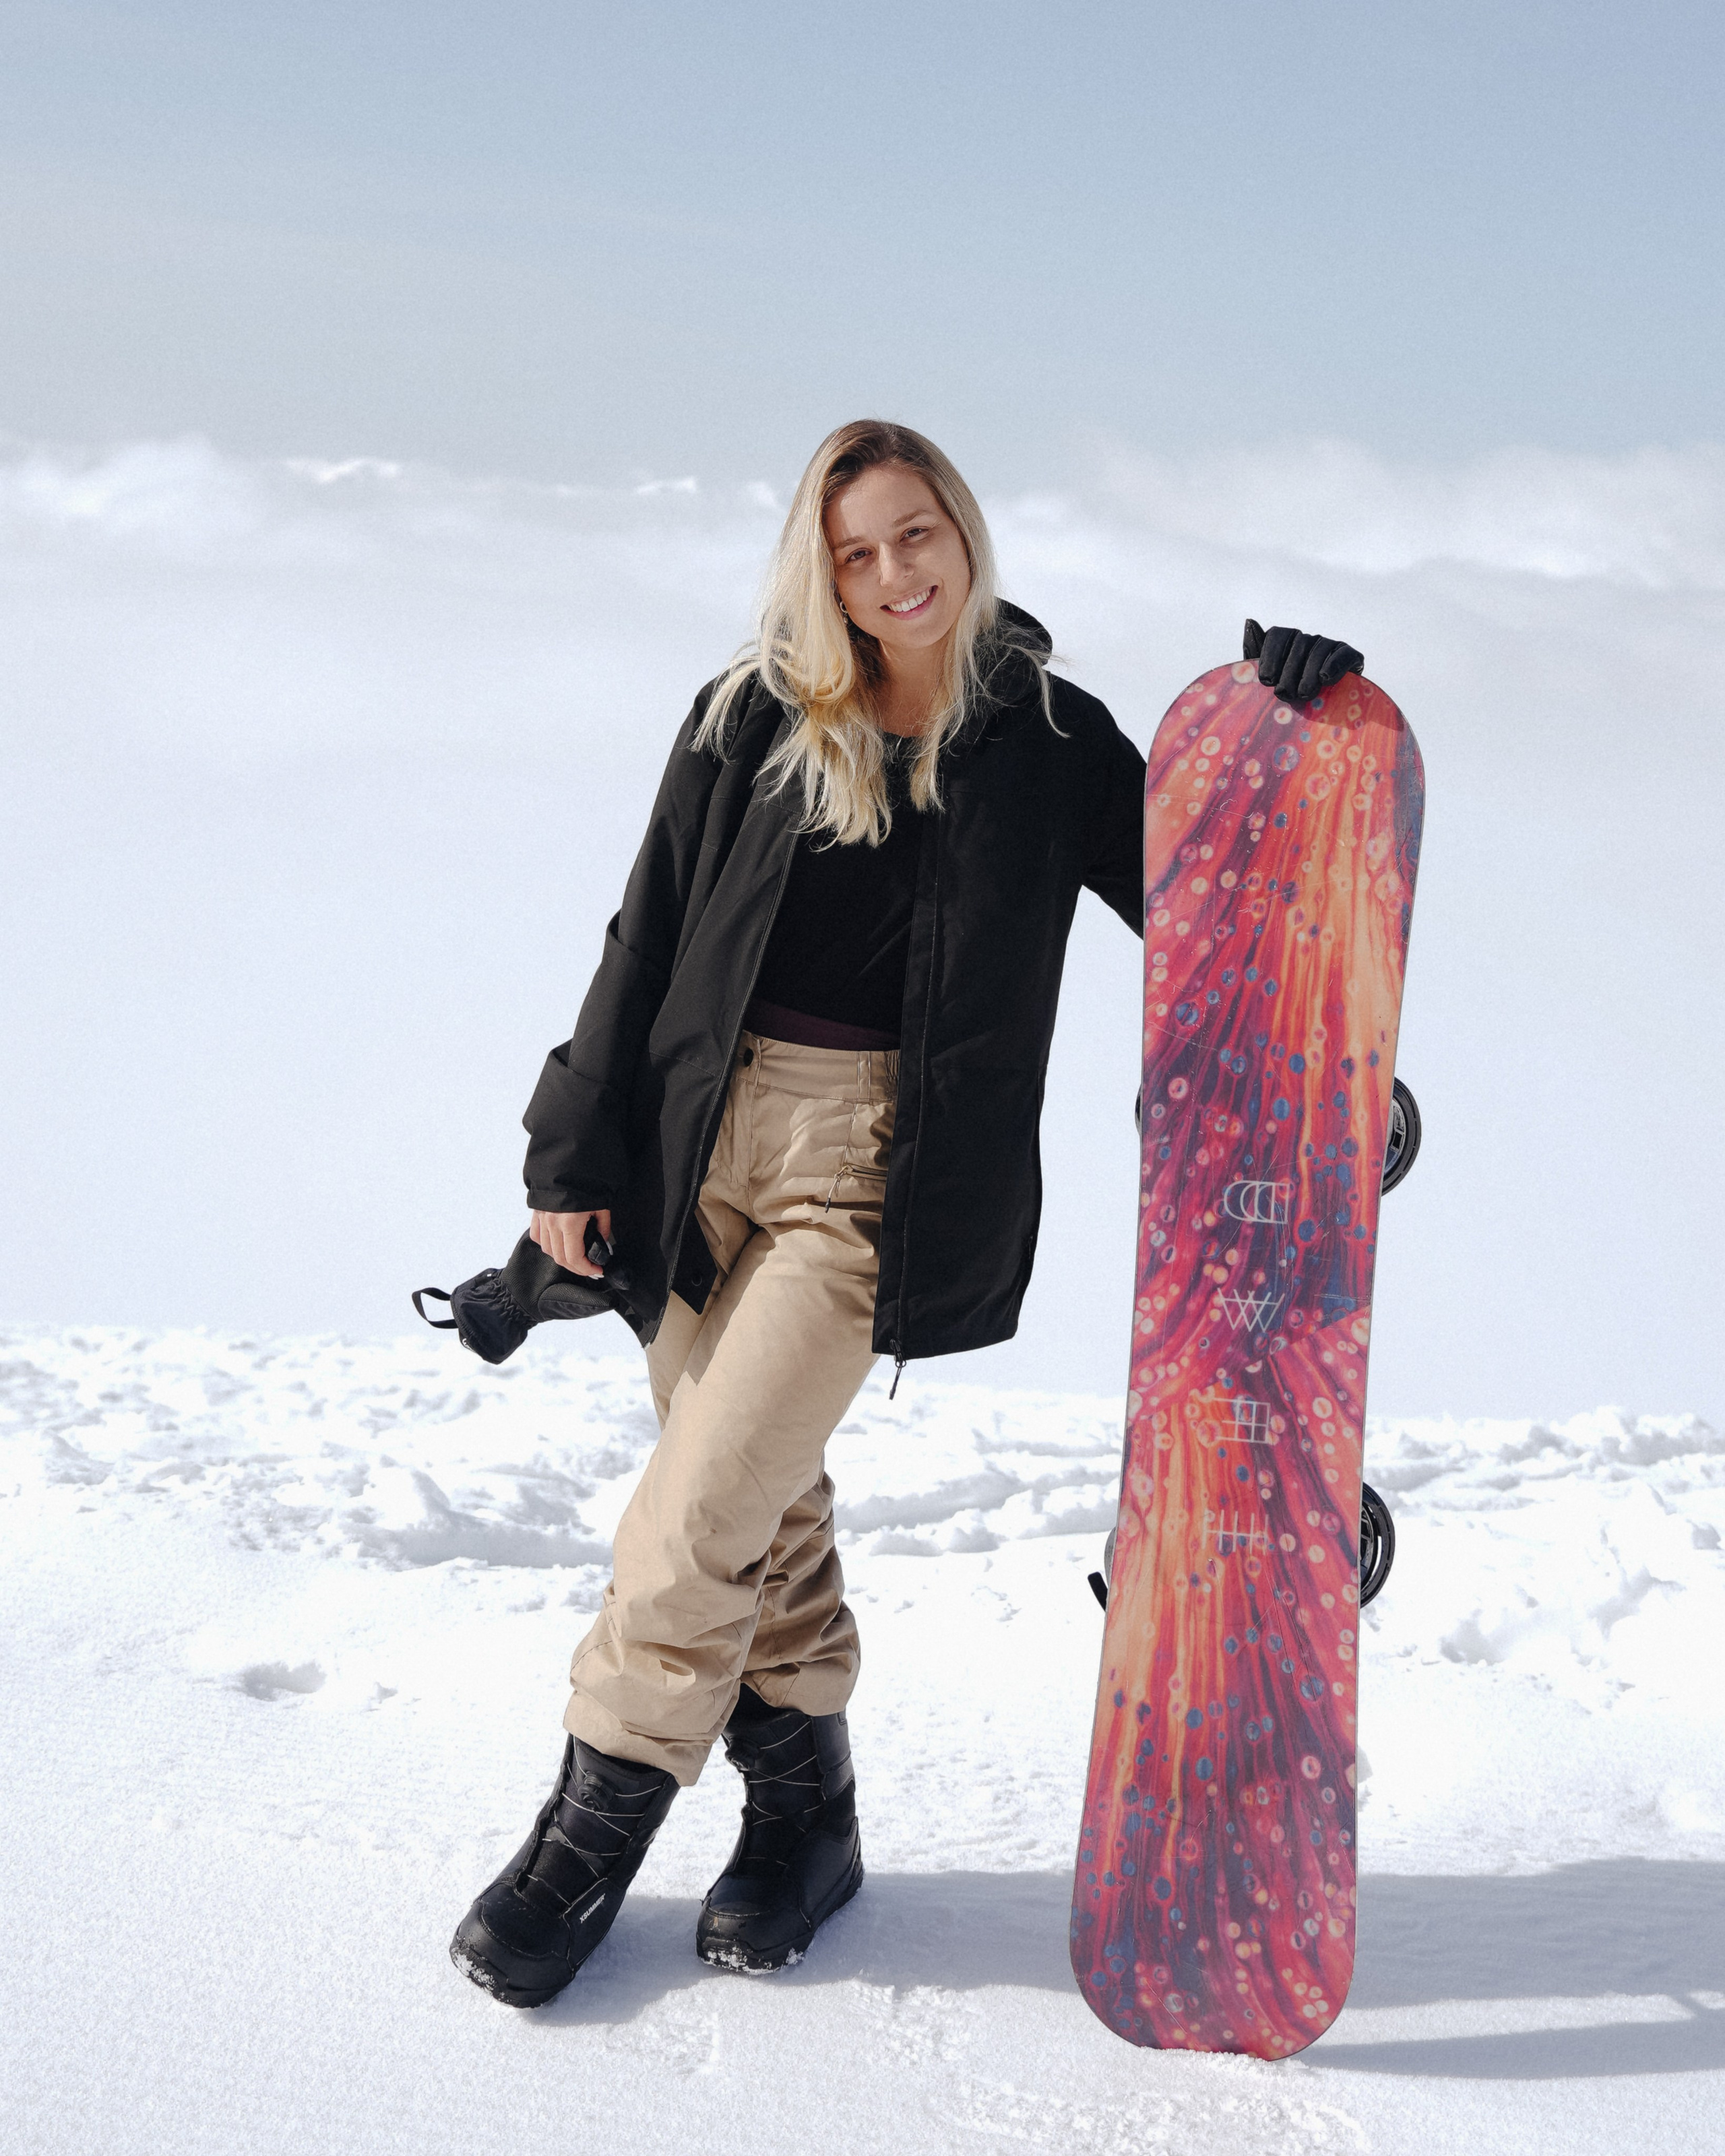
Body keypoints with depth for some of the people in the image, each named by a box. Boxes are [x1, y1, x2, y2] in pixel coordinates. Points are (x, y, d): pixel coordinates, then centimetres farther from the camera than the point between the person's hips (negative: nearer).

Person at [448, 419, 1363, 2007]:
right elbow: (648, 943, 8)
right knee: (759, 1494, 9)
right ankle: (805, 1815, 27)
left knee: (706, 1501, -11)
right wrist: (576, 1156, 4)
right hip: (702, 1143, 3)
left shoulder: (1047, 737, 4)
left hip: (879, 1172, -3)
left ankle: (594, 1827, 6)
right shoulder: (754, 717, 6)